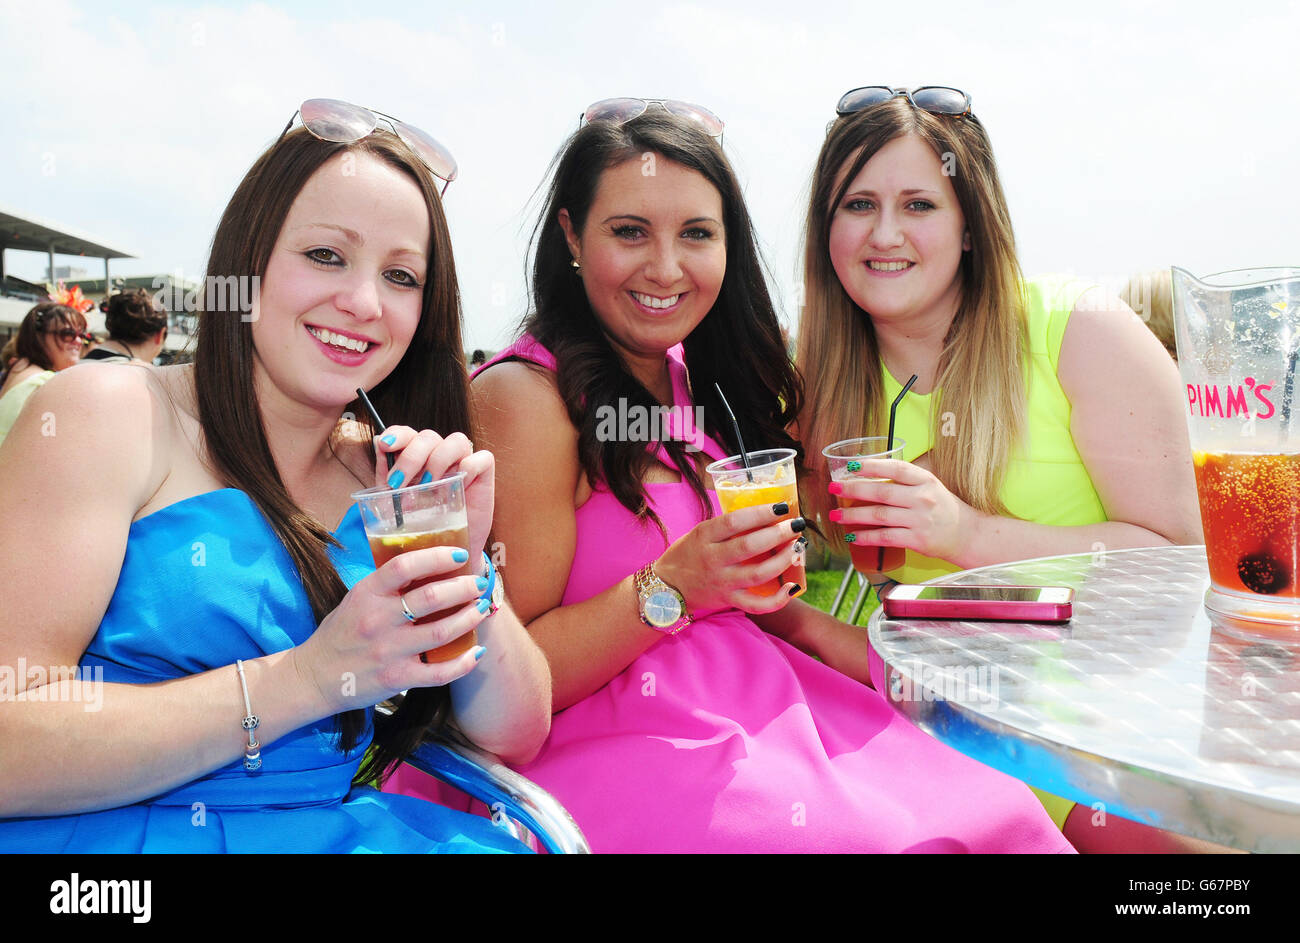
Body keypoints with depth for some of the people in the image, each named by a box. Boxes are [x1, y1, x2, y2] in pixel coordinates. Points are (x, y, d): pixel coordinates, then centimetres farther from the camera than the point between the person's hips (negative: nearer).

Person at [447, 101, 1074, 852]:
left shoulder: (695, 376, 11)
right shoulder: (524, 396, -12)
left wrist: (816, 631, 0)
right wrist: (673, 586, -23)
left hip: (756, 700, 7)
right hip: (608, 747, -6)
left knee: (1005, 810, -12)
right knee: (898, 836, -24)